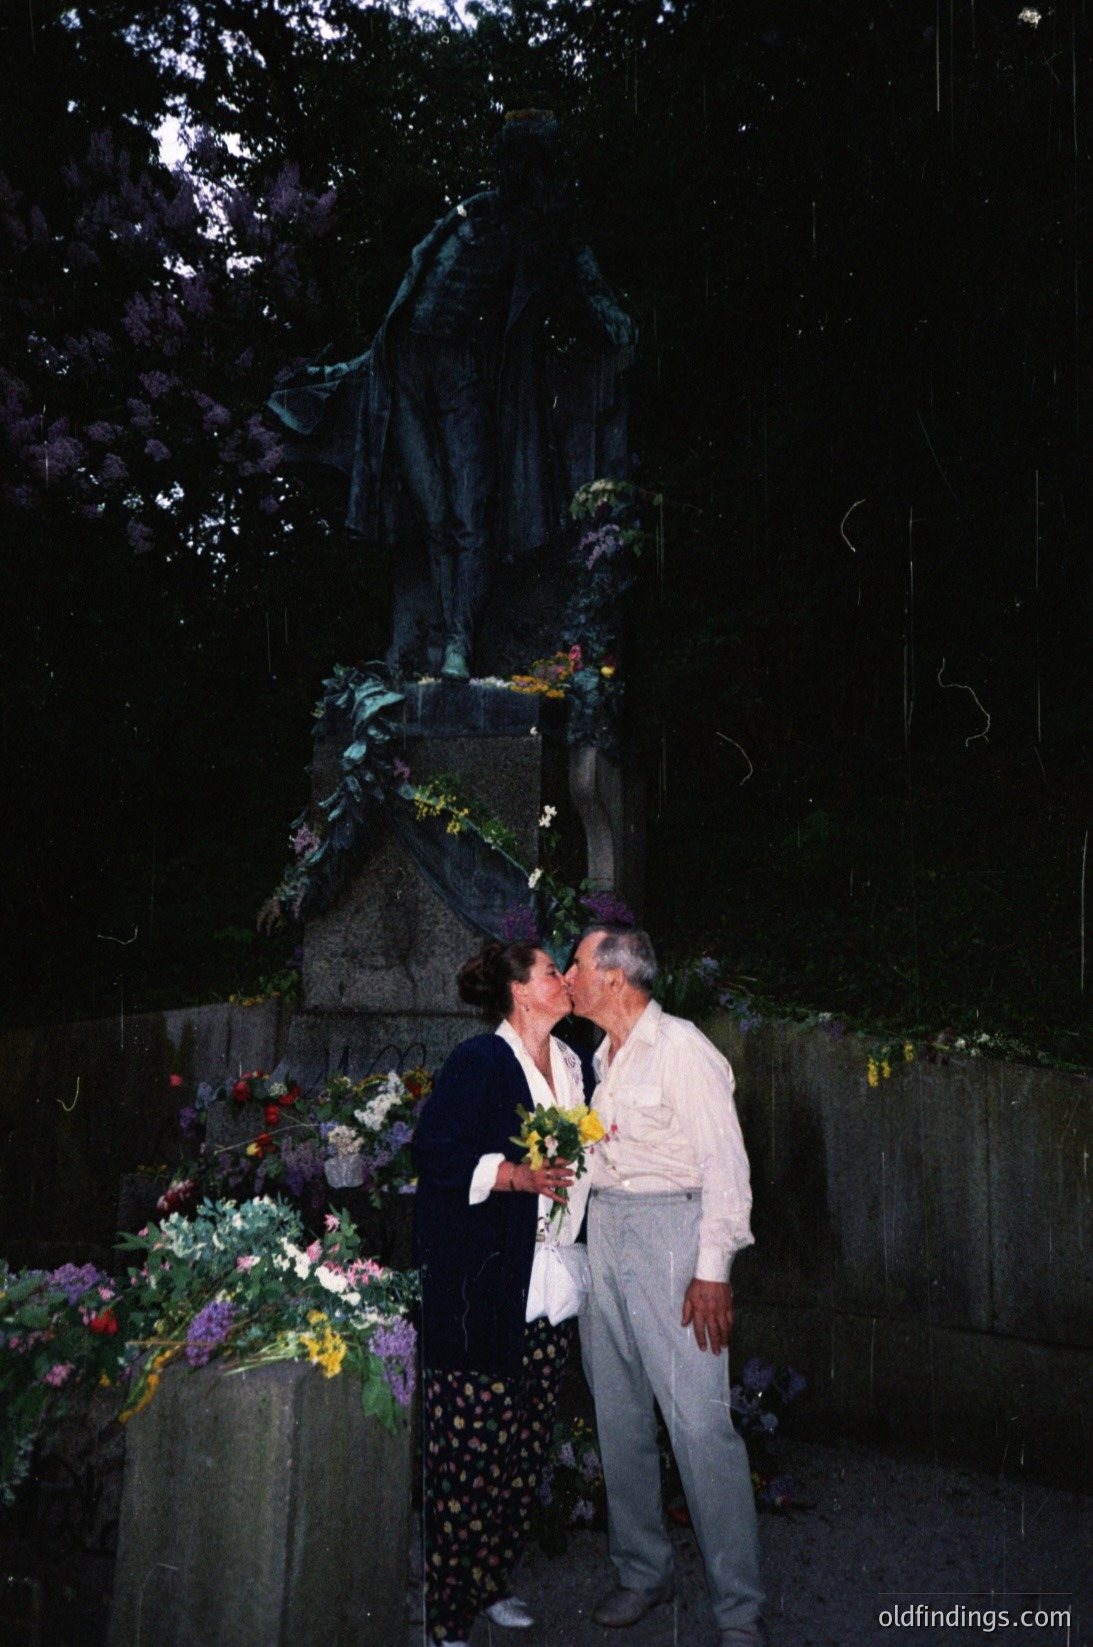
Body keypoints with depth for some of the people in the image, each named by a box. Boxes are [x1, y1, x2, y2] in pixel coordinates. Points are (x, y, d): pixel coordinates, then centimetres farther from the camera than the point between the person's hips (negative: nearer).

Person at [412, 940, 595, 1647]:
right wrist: (513, 1174, -21)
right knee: (467, 1450, -3)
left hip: (547, 1293, 7)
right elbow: (435, 1151, -13)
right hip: (479, 1289, -7)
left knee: (526, 1449, 12)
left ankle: (490, 1585, 29)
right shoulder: (478, 1062, -8)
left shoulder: (576, 1066, 15)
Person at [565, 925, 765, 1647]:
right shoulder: (605, 1058, 15)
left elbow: (724, 1165, -12)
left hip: (670, 1225, -8)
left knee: (700, 1420, -8)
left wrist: (712, 1270, -17)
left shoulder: (682, 1048, -9)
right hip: (604, 1228, 8)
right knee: (620, 1416, 12)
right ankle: (644, 1571, 27)